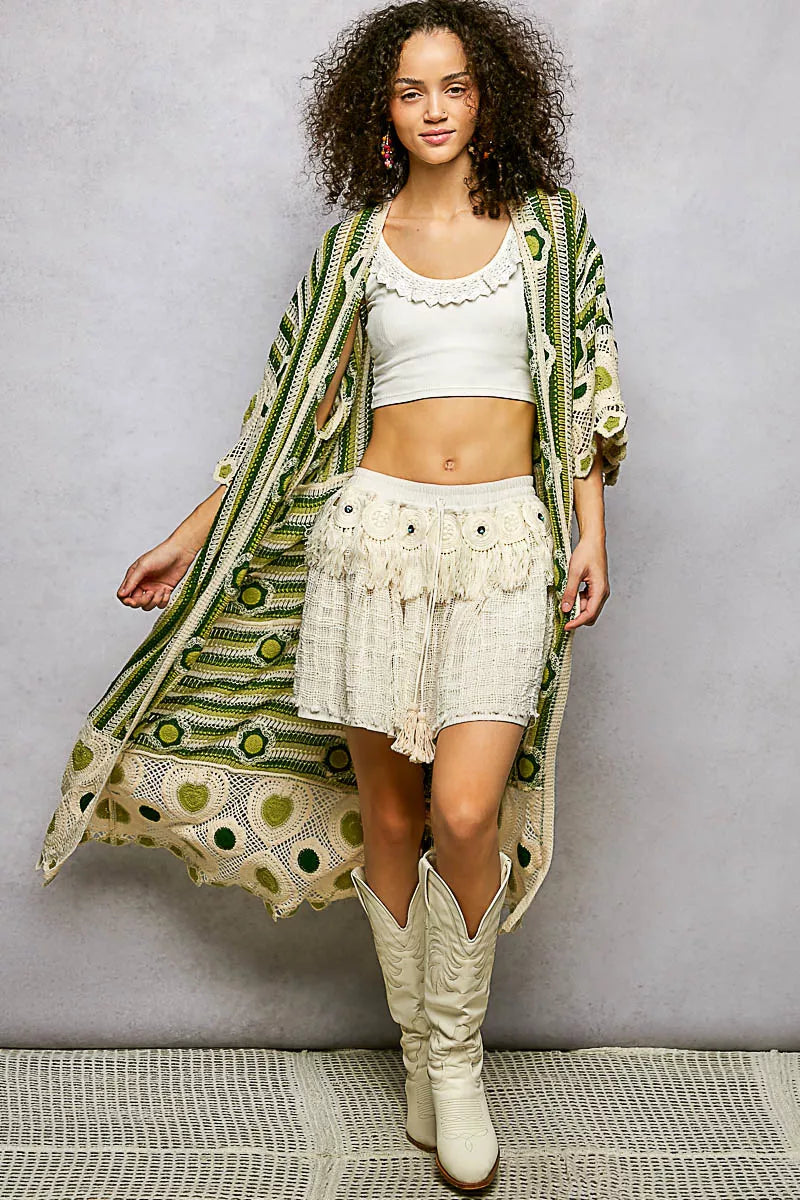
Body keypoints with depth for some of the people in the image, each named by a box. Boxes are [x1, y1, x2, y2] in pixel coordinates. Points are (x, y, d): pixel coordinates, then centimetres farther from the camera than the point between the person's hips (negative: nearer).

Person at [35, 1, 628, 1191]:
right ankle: (417, 1050, 24)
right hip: (377, 525, 1)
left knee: (466, 813, -13)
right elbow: (291, 405, 11)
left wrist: (592, 534, -1)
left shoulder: (549, 224, 8)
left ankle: (458, 1056, 11)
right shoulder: (355, 240, 10)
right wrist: (191, 536, 10)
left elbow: (585, 385, 9)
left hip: (506, 538, -1)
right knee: (388, 814, 5)